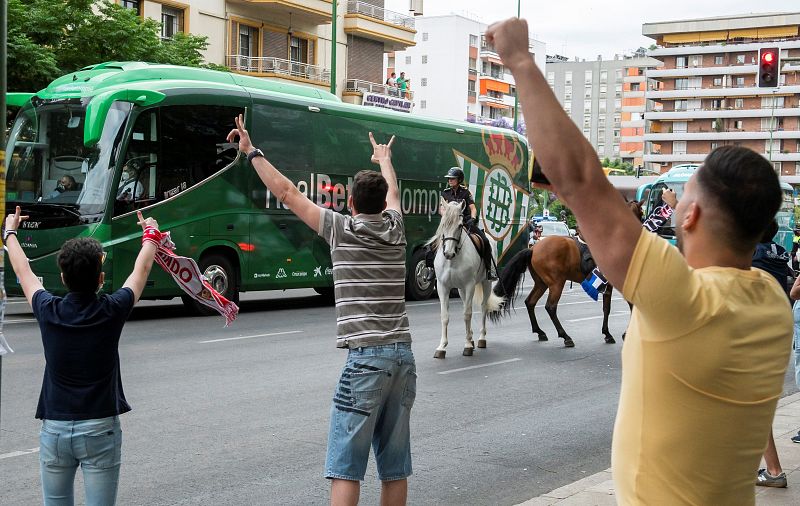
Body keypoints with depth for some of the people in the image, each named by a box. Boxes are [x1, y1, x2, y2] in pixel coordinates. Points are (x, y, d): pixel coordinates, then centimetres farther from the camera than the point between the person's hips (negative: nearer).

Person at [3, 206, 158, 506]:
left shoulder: (48, 312, -5)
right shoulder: (111, 311, -8)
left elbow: (23, 270, 15)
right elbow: (142, 269, 10)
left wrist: (9, 231, 33)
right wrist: (150, 232, 29)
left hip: (54, 430, 2)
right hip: (100, 429, -2)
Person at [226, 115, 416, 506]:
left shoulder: (341, 229, -2)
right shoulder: (395, 228, 11)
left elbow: (286, 192, 3)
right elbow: (393, 192, 34)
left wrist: (251, 152, 12)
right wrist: (384, 159, 53)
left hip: (366, 356, -5)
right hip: (402, 354, 6)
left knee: (346, 465, -4)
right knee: (395, 466, 11)